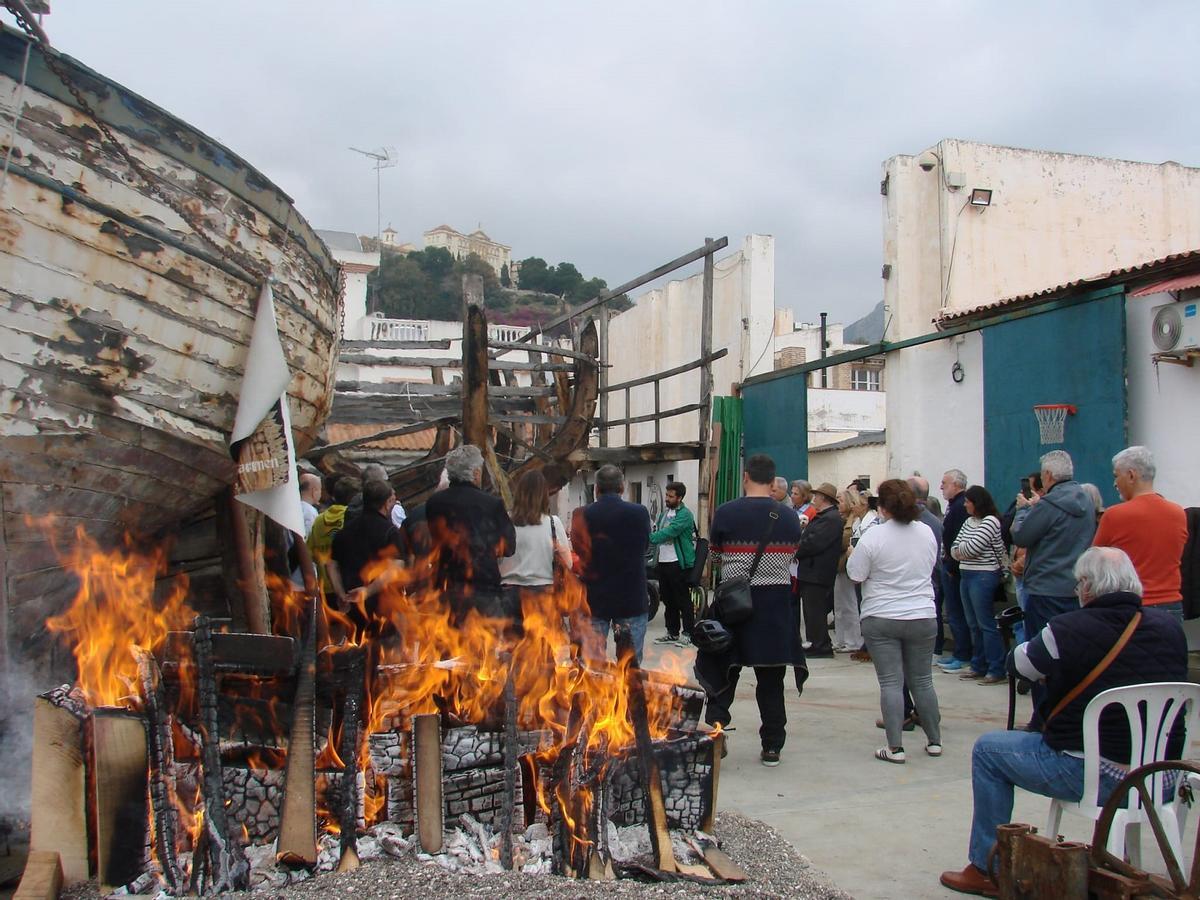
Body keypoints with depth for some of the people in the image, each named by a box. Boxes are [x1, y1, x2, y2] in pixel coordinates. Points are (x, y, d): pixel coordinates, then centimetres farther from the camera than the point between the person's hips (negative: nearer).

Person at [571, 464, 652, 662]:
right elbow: (645, 546, 6)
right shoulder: (639, 513, -8)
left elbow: (578, 552, 1)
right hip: (632, 599, -1)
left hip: (593, 600, 1)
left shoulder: (582, 515, -8)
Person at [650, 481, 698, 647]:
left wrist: (650, 538, -32)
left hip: (678, 563, -8)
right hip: (663, 561, 8)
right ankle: (672, 633, 23)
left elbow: (669, 532, -25)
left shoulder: (685, 514, -12)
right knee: (668, 599, 14)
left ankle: (688, 633, 9)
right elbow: (657, 532, 20)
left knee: (683, 600, -1)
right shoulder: (665, 511, 14)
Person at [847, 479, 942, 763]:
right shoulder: (927, 532, 0)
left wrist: (852, 554, 10)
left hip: (881, 619, -4)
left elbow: (856, 575, -8)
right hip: (922, 617, 4)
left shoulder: (873, 536, -14)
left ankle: (895, 747, -2)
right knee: (922, 681, 14)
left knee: (891, 682, -1)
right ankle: (934, 740, 22)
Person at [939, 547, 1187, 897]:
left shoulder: (1069, 630, -16)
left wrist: (1054, 669, 23)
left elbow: (1017, 663, 1)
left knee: (988, 749, 12)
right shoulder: (1170, 626, -2)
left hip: (1095, 777, -6)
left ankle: (988, 869, 17)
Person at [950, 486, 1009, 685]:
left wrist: (960, 549, 2)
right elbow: (954, 550, 11)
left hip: (984, 577, -8)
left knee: (986, 625, -6)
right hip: (966, 575, 8)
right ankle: (979, 666, 21)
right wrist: (964, 551, -9)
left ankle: (997, 670, -1)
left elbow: (971, 548, -18)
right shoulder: (968, 522, 14)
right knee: (974, 625, 13)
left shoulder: (990, 521, -11)